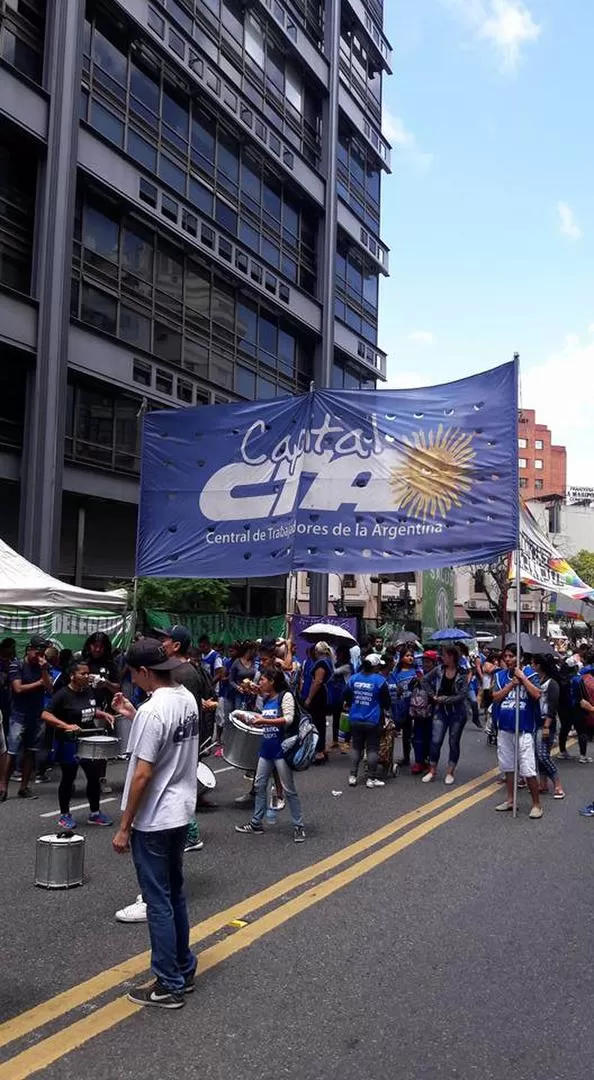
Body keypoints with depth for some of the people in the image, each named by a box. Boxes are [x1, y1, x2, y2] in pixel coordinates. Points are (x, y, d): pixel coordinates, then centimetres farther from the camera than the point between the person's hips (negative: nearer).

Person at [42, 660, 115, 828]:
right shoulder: (63, 694, -18)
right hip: (69, 743, -6)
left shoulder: (89, 691, 3)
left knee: (94, 776, 11)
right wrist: (66, 726, -33)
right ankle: (64, 815, 24)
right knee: (68, 779, 7)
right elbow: (46, 715, -23)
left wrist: (103, 715, 0)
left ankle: (94, 813, 26)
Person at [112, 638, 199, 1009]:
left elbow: (142, 774, -22)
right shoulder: (187, 699, 2)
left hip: (153, 822, -9)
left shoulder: (152, 710, -24)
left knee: (159, 903, 3)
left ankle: (169, 986, 14)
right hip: (180, 814, 9)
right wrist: (133, 716, 14)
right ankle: (184, 971, 32)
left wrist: (124, 827, -15)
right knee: (175, 895, 20)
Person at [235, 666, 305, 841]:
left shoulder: (285, 696, -11)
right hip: (267, 748, 8)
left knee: (289, 789, -1)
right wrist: (253, 720, 6)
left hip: (281, 749, -8)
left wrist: (264, 721, -21)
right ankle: (256, 823, 23)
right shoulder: (266, 699, 12)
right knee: (259, 785, 12)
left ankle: (298, 826, 8)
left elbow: (288, 719, -22)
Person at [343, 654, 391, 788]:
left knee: (356, 747, 14)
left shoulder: (353, 678, 1)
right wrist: (387, 709, 20)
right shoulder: (379, 680, -11)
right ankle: (371, 778, 7)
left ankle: (353, 776, 12)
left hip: (355, 720, 4)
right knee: (372, 749, 4)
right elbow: (386, 701, -1)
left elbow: (346, 697, 9)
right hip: (373, 721, -4)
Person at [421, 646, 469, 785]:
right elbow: (425, 681, 10)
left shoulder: (462, 673, -10)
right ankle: (432, 770, 13)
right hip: (440, 710, 2)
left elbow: (463, 694, -14)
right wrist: (433, 695, 1)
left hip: (457, 712, -2)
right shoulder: (439, 669, -1)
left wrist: (446, 699, -14)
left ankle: (450, 772, 18)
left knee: (454, 742, 7)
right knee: (436, 741, -1)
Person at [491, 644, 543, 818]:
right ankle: (510, 800, 27)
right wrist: (512, 683, -13)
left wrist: (522, 677, -19)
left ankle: (537, 804, 6)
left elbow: (536, 695, -19)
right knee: (508, 766, 15)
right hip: (504, 728, 5)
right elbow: (495, 697, -5)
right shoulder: (500, 675, 5)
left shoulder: (528, 673, -6)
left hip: (524, 729, -5)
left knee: (528, 770, -7)